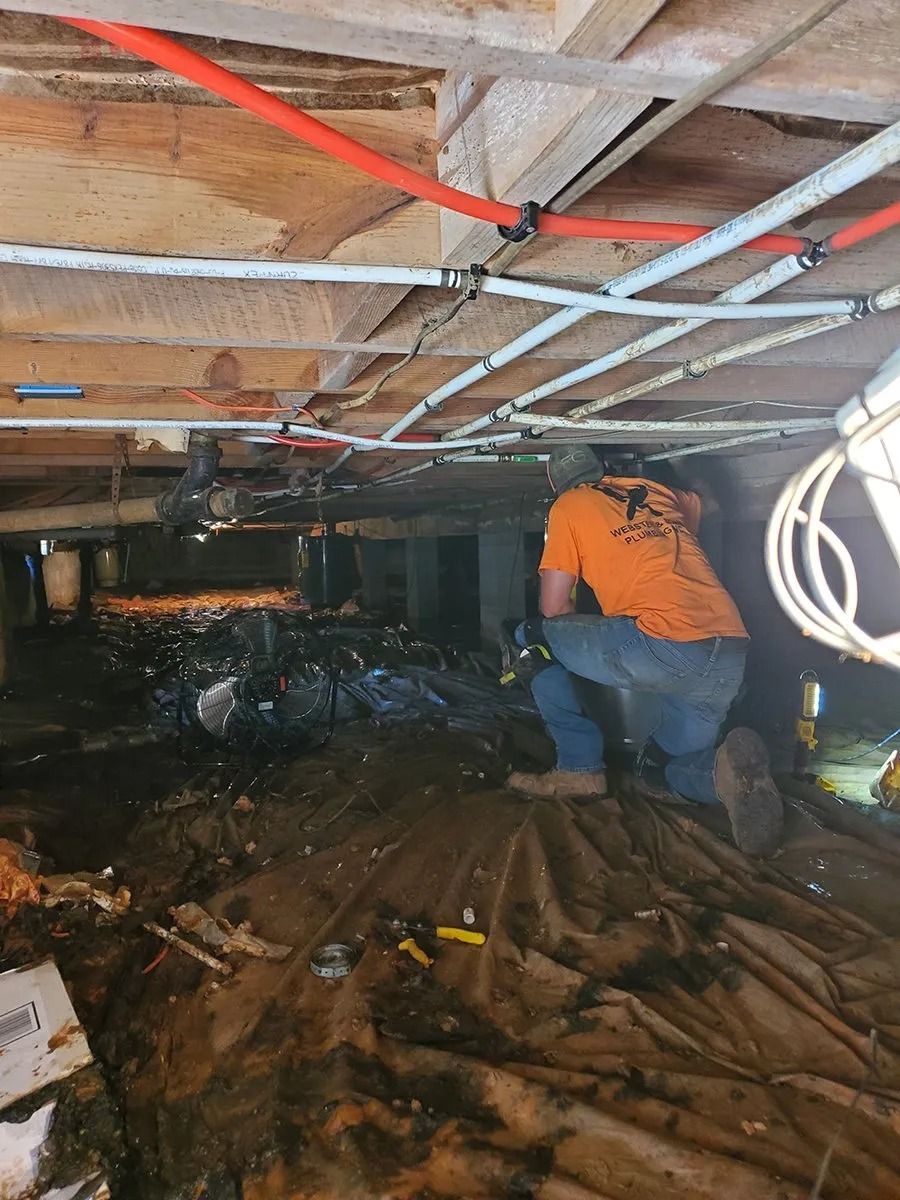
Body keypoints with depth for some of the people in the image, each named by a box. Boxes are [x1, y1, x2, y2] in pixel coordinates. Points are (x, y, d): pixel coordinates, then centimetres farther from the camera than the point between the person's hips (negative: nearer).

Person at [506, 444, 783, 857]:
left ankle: (580, 768, 7)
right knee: (673, 766, 27)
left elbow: (553, 609, 9)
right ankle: (727, 770, -8)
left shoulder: (567, 506, 11)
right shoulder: (658, 491, 26)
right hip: (730, 661, 7)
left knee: (532, 637, 14)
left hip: (662, 648, -6)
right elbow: (700, 505, 51)